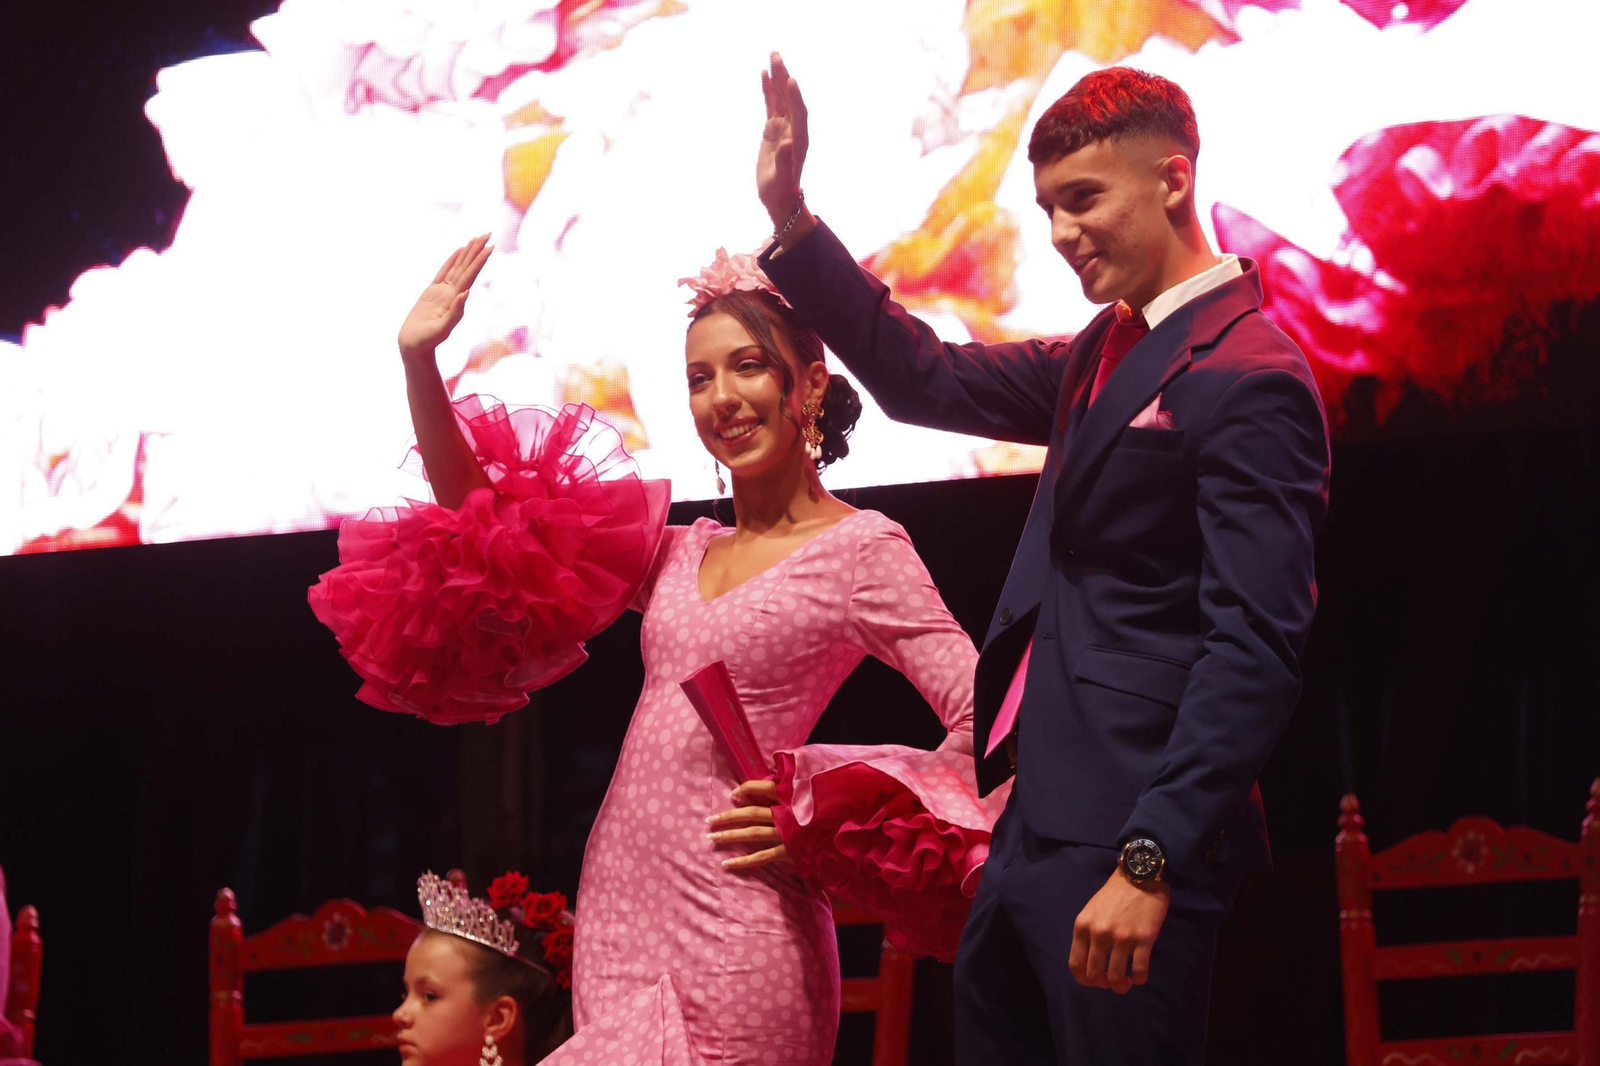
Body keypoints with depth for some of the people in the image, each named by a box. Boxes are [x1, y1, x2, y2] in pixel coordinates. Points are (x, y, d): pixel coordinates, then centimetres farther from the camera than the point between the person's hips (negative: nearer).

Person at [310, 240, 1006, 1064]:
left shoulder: (861, 550, -3)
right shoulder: (677, 553, 15)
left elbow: (989, 724, -10)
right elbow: (483, 526, 16)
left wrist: (827, 824, -10)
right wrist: (418, 361, 7)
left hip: (732, 925, -6)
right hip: (618, 902, 6)